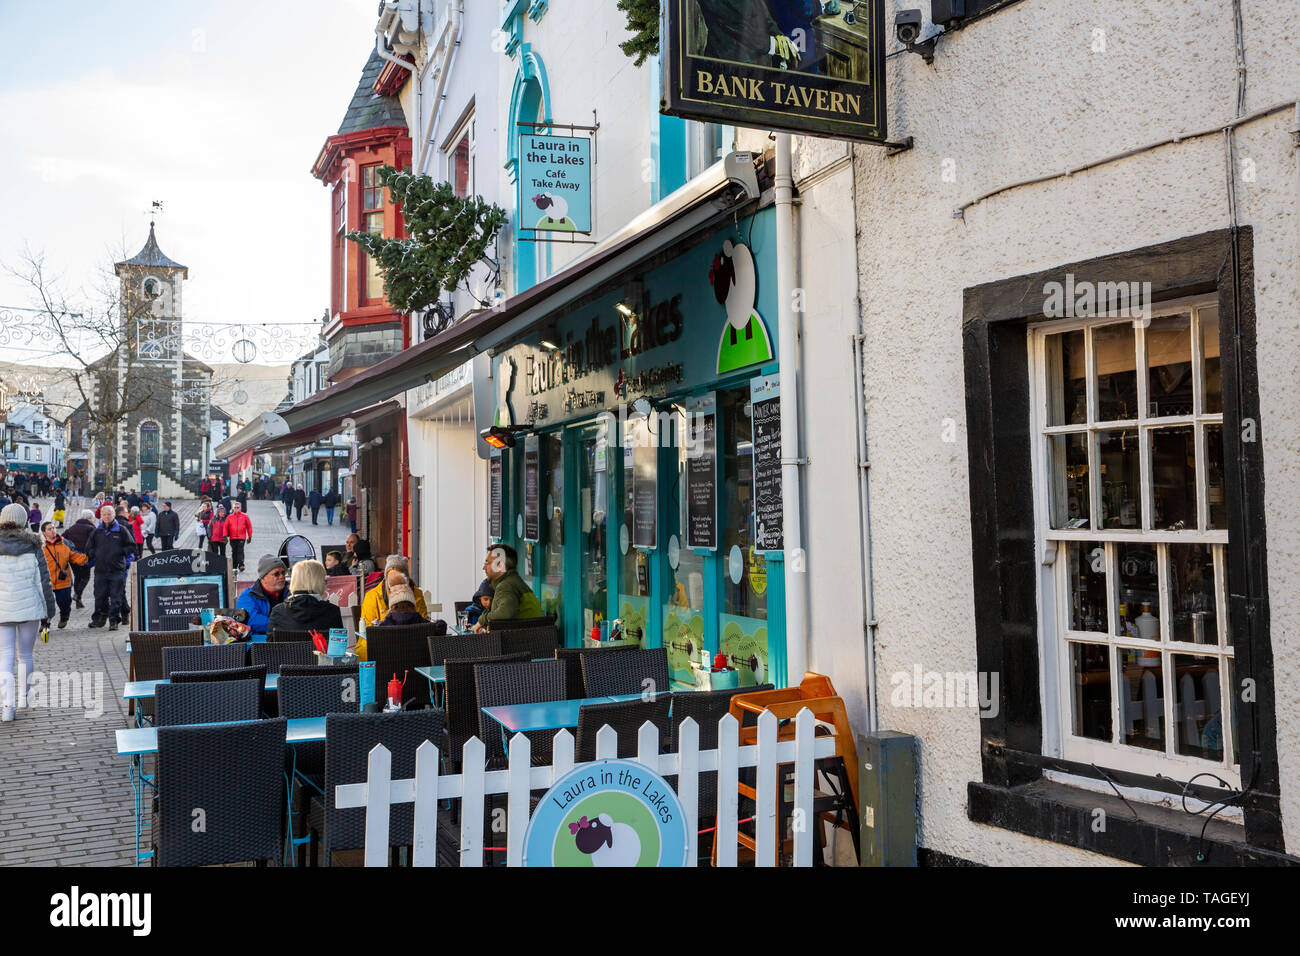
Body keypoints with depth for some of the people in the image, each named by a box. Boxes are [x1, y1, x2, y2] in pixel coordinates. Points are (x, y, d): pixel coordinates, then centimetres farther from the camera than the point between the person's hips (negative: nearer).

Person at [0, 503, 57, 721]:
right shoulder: (32, 547, -3)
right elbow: (43, 581, -1)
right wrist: (48, 611, 7)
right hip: (29, 608, 1)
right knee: (26, 654, 15)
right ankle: (25, 695, 29)